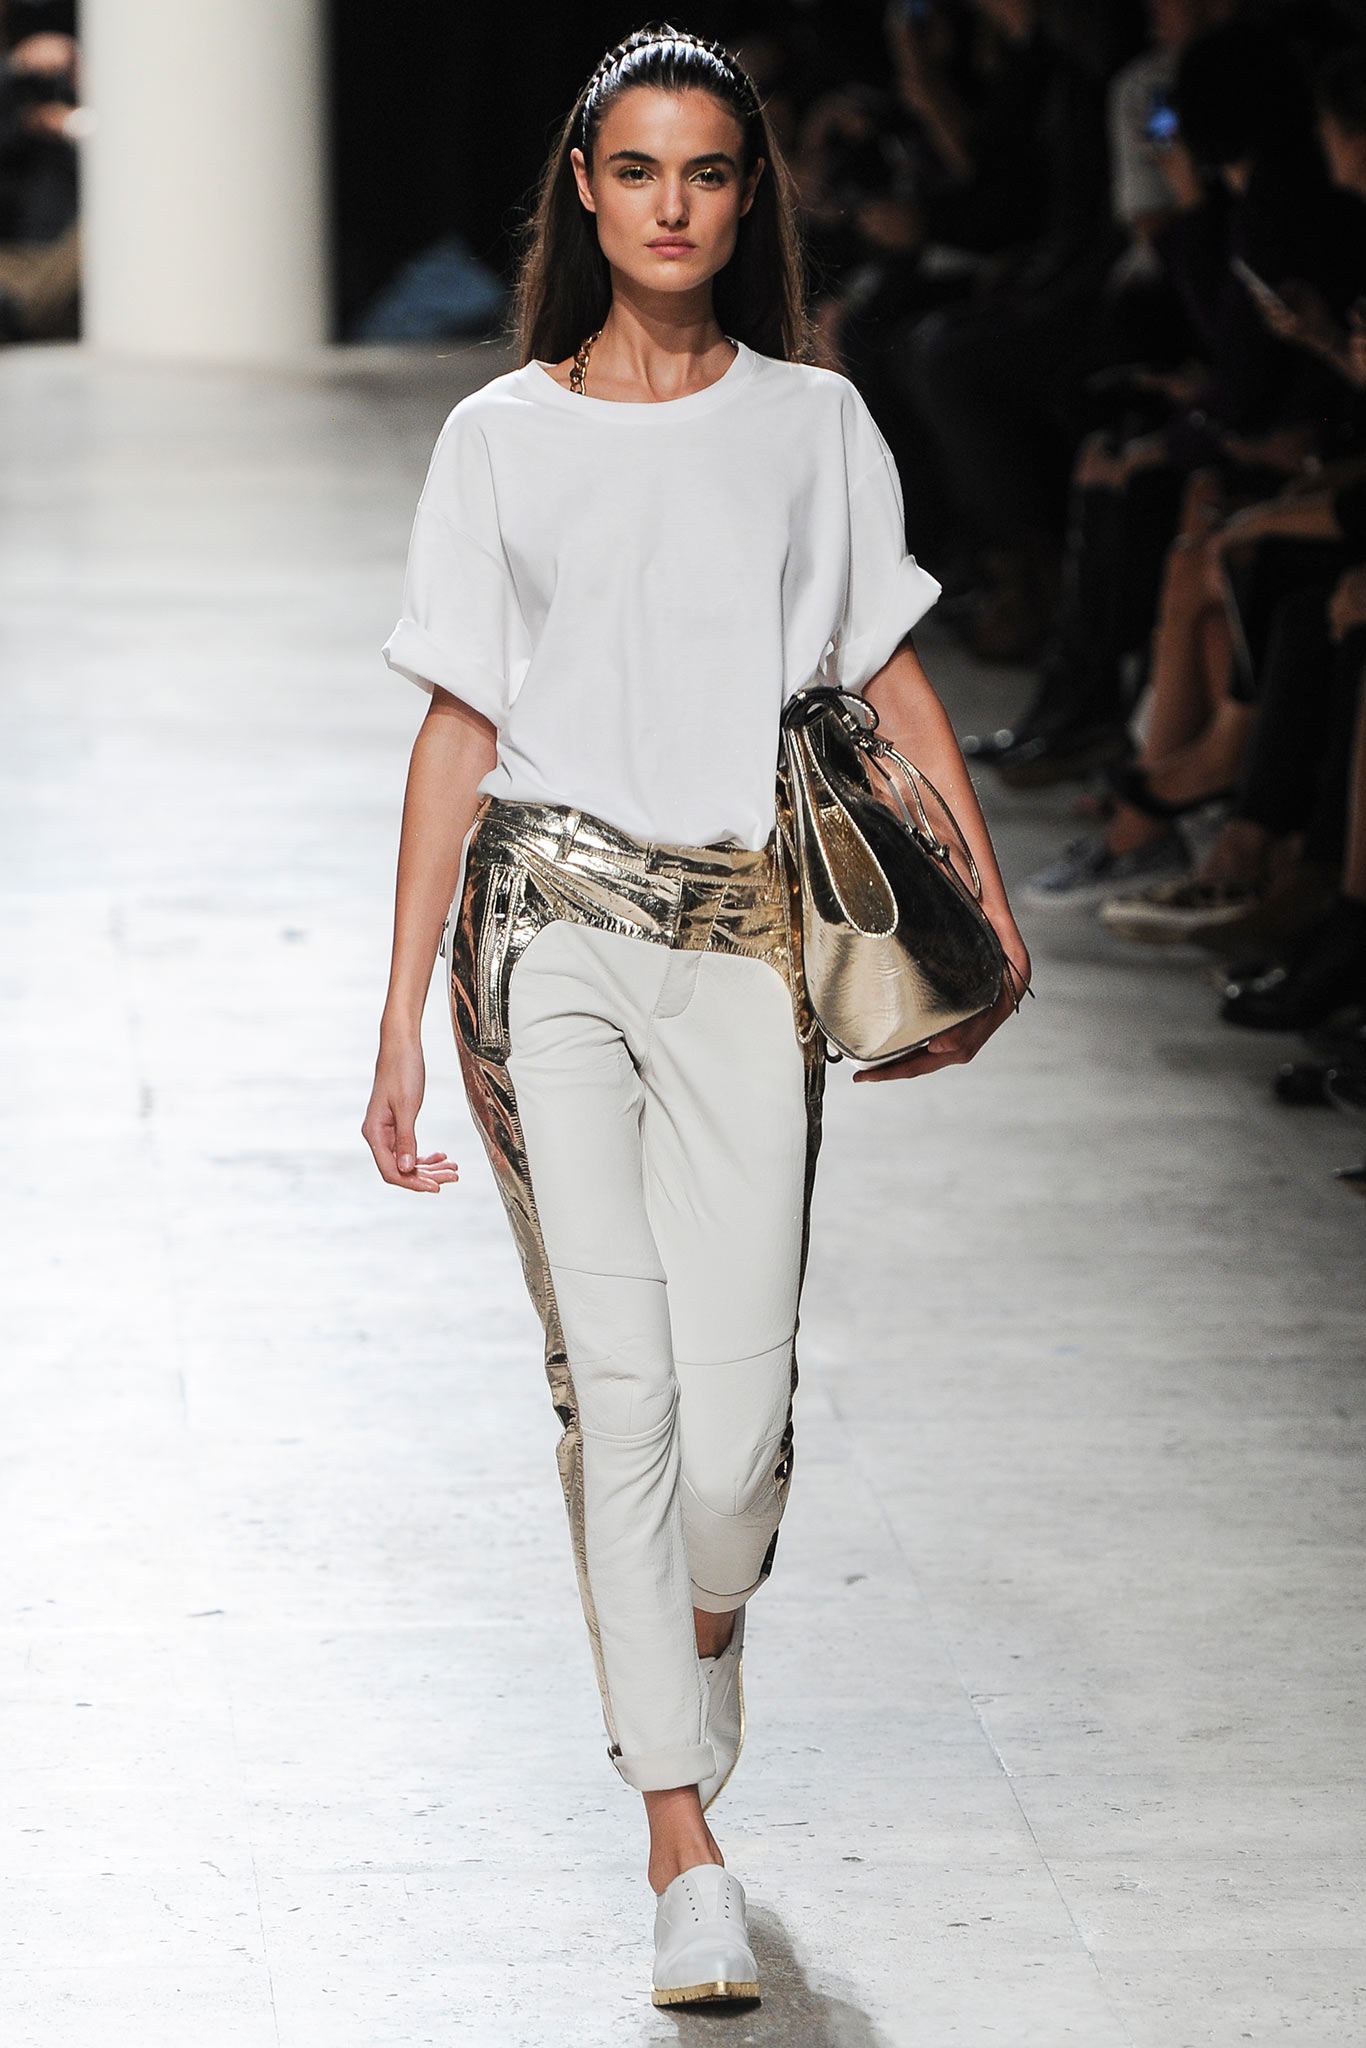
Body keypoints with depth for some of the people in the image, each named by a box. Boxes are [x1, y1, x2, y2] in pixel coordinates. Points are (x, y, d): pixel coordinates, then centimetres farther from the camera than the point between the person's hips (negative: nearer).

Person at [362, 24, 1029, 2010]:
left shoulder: (813, 422, 10)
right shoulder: (504, 436, 7)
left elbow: (892, 674, 12)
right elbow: (460, 729, 6)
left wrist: (986, 899, 1)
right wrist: (403, 1020, 2)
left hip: (746, 940, 0)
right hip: (551, 925, 0)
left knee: (735, 1407, -7)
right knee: (612, 1377, -6)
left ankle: (702, 1635, 28)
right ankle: (685, 1846, 0)